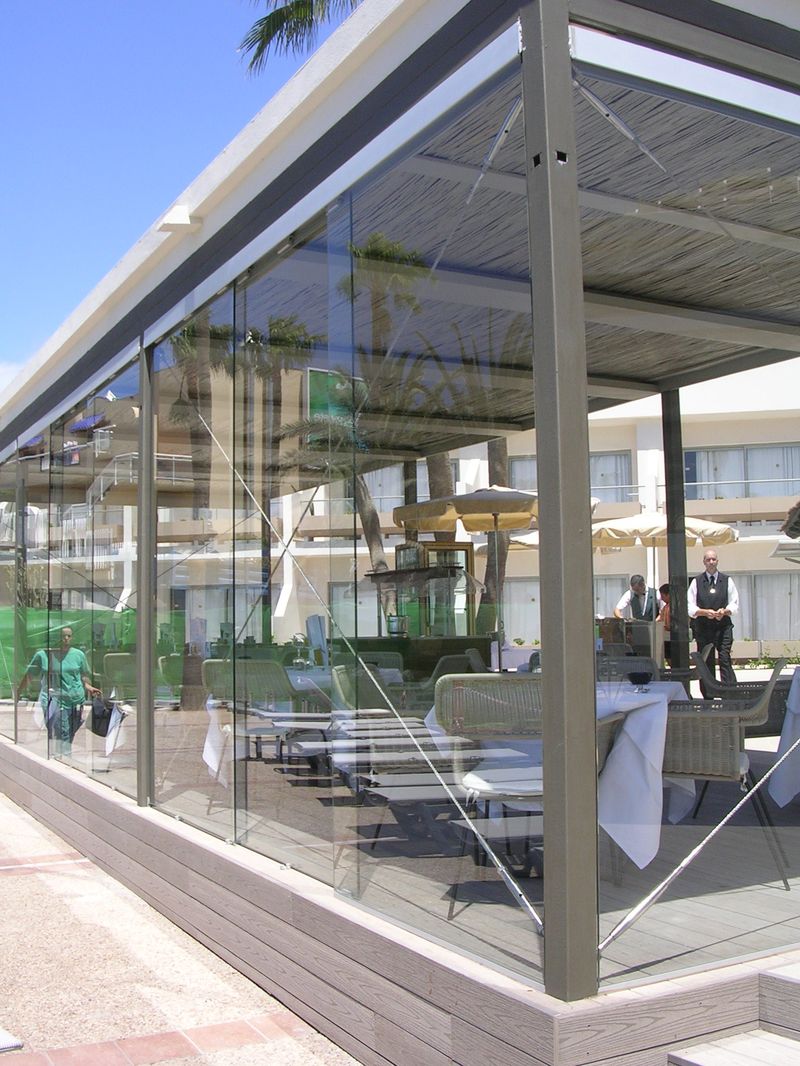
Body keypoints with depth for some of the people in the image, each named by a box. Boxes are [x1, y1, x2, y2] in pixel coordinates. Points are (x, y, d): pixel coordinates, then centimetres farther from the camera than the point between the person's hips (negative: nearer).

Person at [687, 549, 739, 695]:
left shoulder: (727, 580, 8)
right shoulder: (696, 582, 5)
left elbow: (734, 604, 8)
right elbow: (690, 607, 2)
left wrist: (725, 611, -13)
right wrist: (705, 612, -15)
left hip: (723, 627, 0)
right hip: (703, 627, 0)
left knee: (725, 660, -11)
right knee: (706, 663, 4)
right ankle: (708, 698, 10)